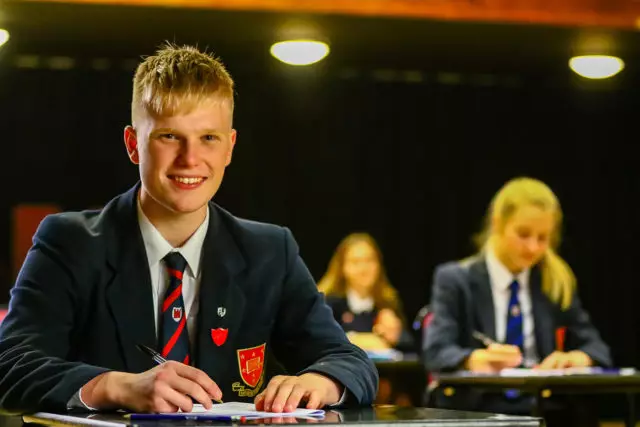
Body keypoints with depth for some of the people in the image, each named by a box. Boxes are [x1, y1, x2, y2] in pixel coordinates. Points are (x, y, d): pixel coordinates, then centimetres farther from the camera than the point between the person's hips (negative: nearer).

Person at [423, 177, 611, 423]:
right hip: (474, 411, -3)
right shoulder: (455, 280, 1)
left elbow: (595, 347, 13)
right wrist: (476, 360, -34)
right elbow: (436, 352, -11)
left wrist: (576, 358, -12)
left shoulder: (557, 282, 12)